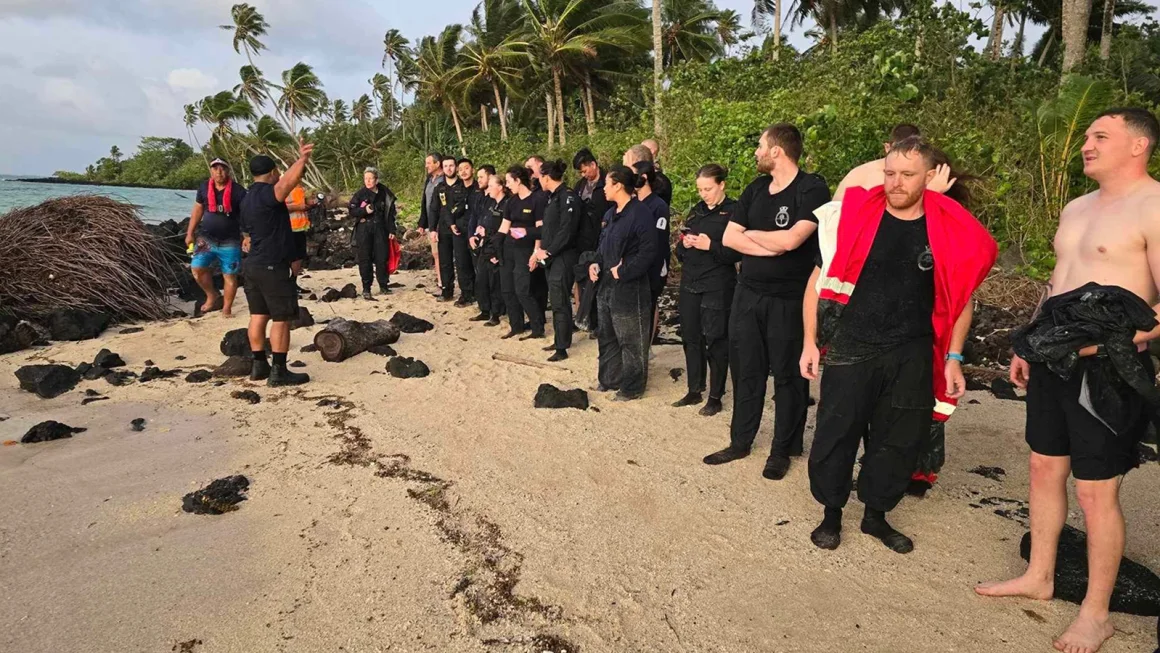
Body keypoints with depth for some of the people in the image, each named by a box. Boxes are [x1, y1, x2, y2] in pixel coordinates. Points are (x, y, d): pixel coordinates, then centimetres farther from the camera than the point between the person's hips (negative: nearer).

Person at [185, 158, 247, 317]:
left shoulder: (238, 191, -8)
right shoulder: (204, 188, 4)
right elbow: (197, 210, 14)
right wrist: (190, 233, 13)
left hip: (230, 242, -3)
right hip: (206, 238, 3)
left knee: (230, 275, 0)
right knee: (197, 268, -7)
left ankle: (226, 308, 11)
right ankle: (213, 296, 16)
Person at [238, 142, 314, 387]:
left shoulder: (247, 199, 16)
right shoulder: (267, 193, -14)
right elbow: (287, 182, -38)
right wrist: (303, 159, -44)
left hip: (253, 265, 10)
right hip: (273, 267, -10)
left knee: (258, 315, 12)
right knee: (281, 318, -4)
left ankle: (259, 366, 18)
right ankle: (278, 372, -3)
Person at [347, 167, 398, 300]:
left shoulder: (384, 194, 5)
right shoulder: (360, 194, -1)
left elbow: (390, 213, 10)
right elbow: (352, 211, -1)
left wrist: (391, 230, 7)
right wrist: (364, 210, -19)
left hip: (380, 229, 2)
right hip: (364, 230, -2)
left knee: (382, 258, 2)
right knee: (365, 259, -1)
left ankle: (383, 286, 16)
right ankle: (366, 289, 4)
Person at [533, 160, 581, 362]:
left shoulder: (568, 197, -14)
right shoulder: (553, 197, 15)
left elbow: (567, 230, -21)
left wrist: (548, 252, -16)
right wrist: (539, 251, 9)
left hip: (564, 257, -9)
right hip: (551, 256, 9)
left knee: (560, 303, -6)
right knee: (556, 301, 14)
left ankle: (562, 349, 0)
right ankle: (560, 340, 25)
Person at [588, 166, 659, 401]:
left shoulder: (640, 213, -15)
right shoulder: (611, 213, 13)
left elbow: (648, 251, -21)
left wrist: (623, 271, -20)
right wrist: (595, 263, 3)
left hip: (629, 288, -9)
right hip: (605, 285, 10)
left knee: (630, 340, 2)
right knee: (606, 335, 19)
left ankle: (632, 387, 14)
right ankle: (609, 379, 33)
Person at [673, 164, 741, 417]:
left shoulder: (734, 211, -6)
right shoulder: (696, 211, 13)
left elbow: (737, 252, -11)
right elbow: (680, 251, 15)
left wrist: (711, 246, -22)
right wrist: (684, 244, -6)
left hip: (718, 288, -6)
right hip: (690, 284, 6)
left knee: (716, 341, 1)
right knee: (691, 338, 11)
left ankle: (715, 397, 12)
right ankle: (694, 391, 24)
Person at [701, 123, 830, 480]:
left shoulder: (812, 188, -12)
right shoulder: (755, 189, 9)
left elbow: (791, 240, -24)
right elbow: (729, 237, 3)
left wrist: (750, 233, -7)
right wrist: (769, 248, -12)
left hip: (789, 299, -6)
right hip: (747, 293, 6)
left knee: (788, 375, 6)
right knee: (745, 370, 12)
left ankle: (783, 450, 19)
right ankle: (740, 441, 25)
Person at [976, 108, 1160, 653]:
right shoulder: (1076, 208, 15)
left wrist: (1109, 338, -27)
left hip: (1106, 364, -8)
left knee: (1096, 491, 1)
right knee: (1045, 468, 16)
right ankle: (1039, 577, 33)